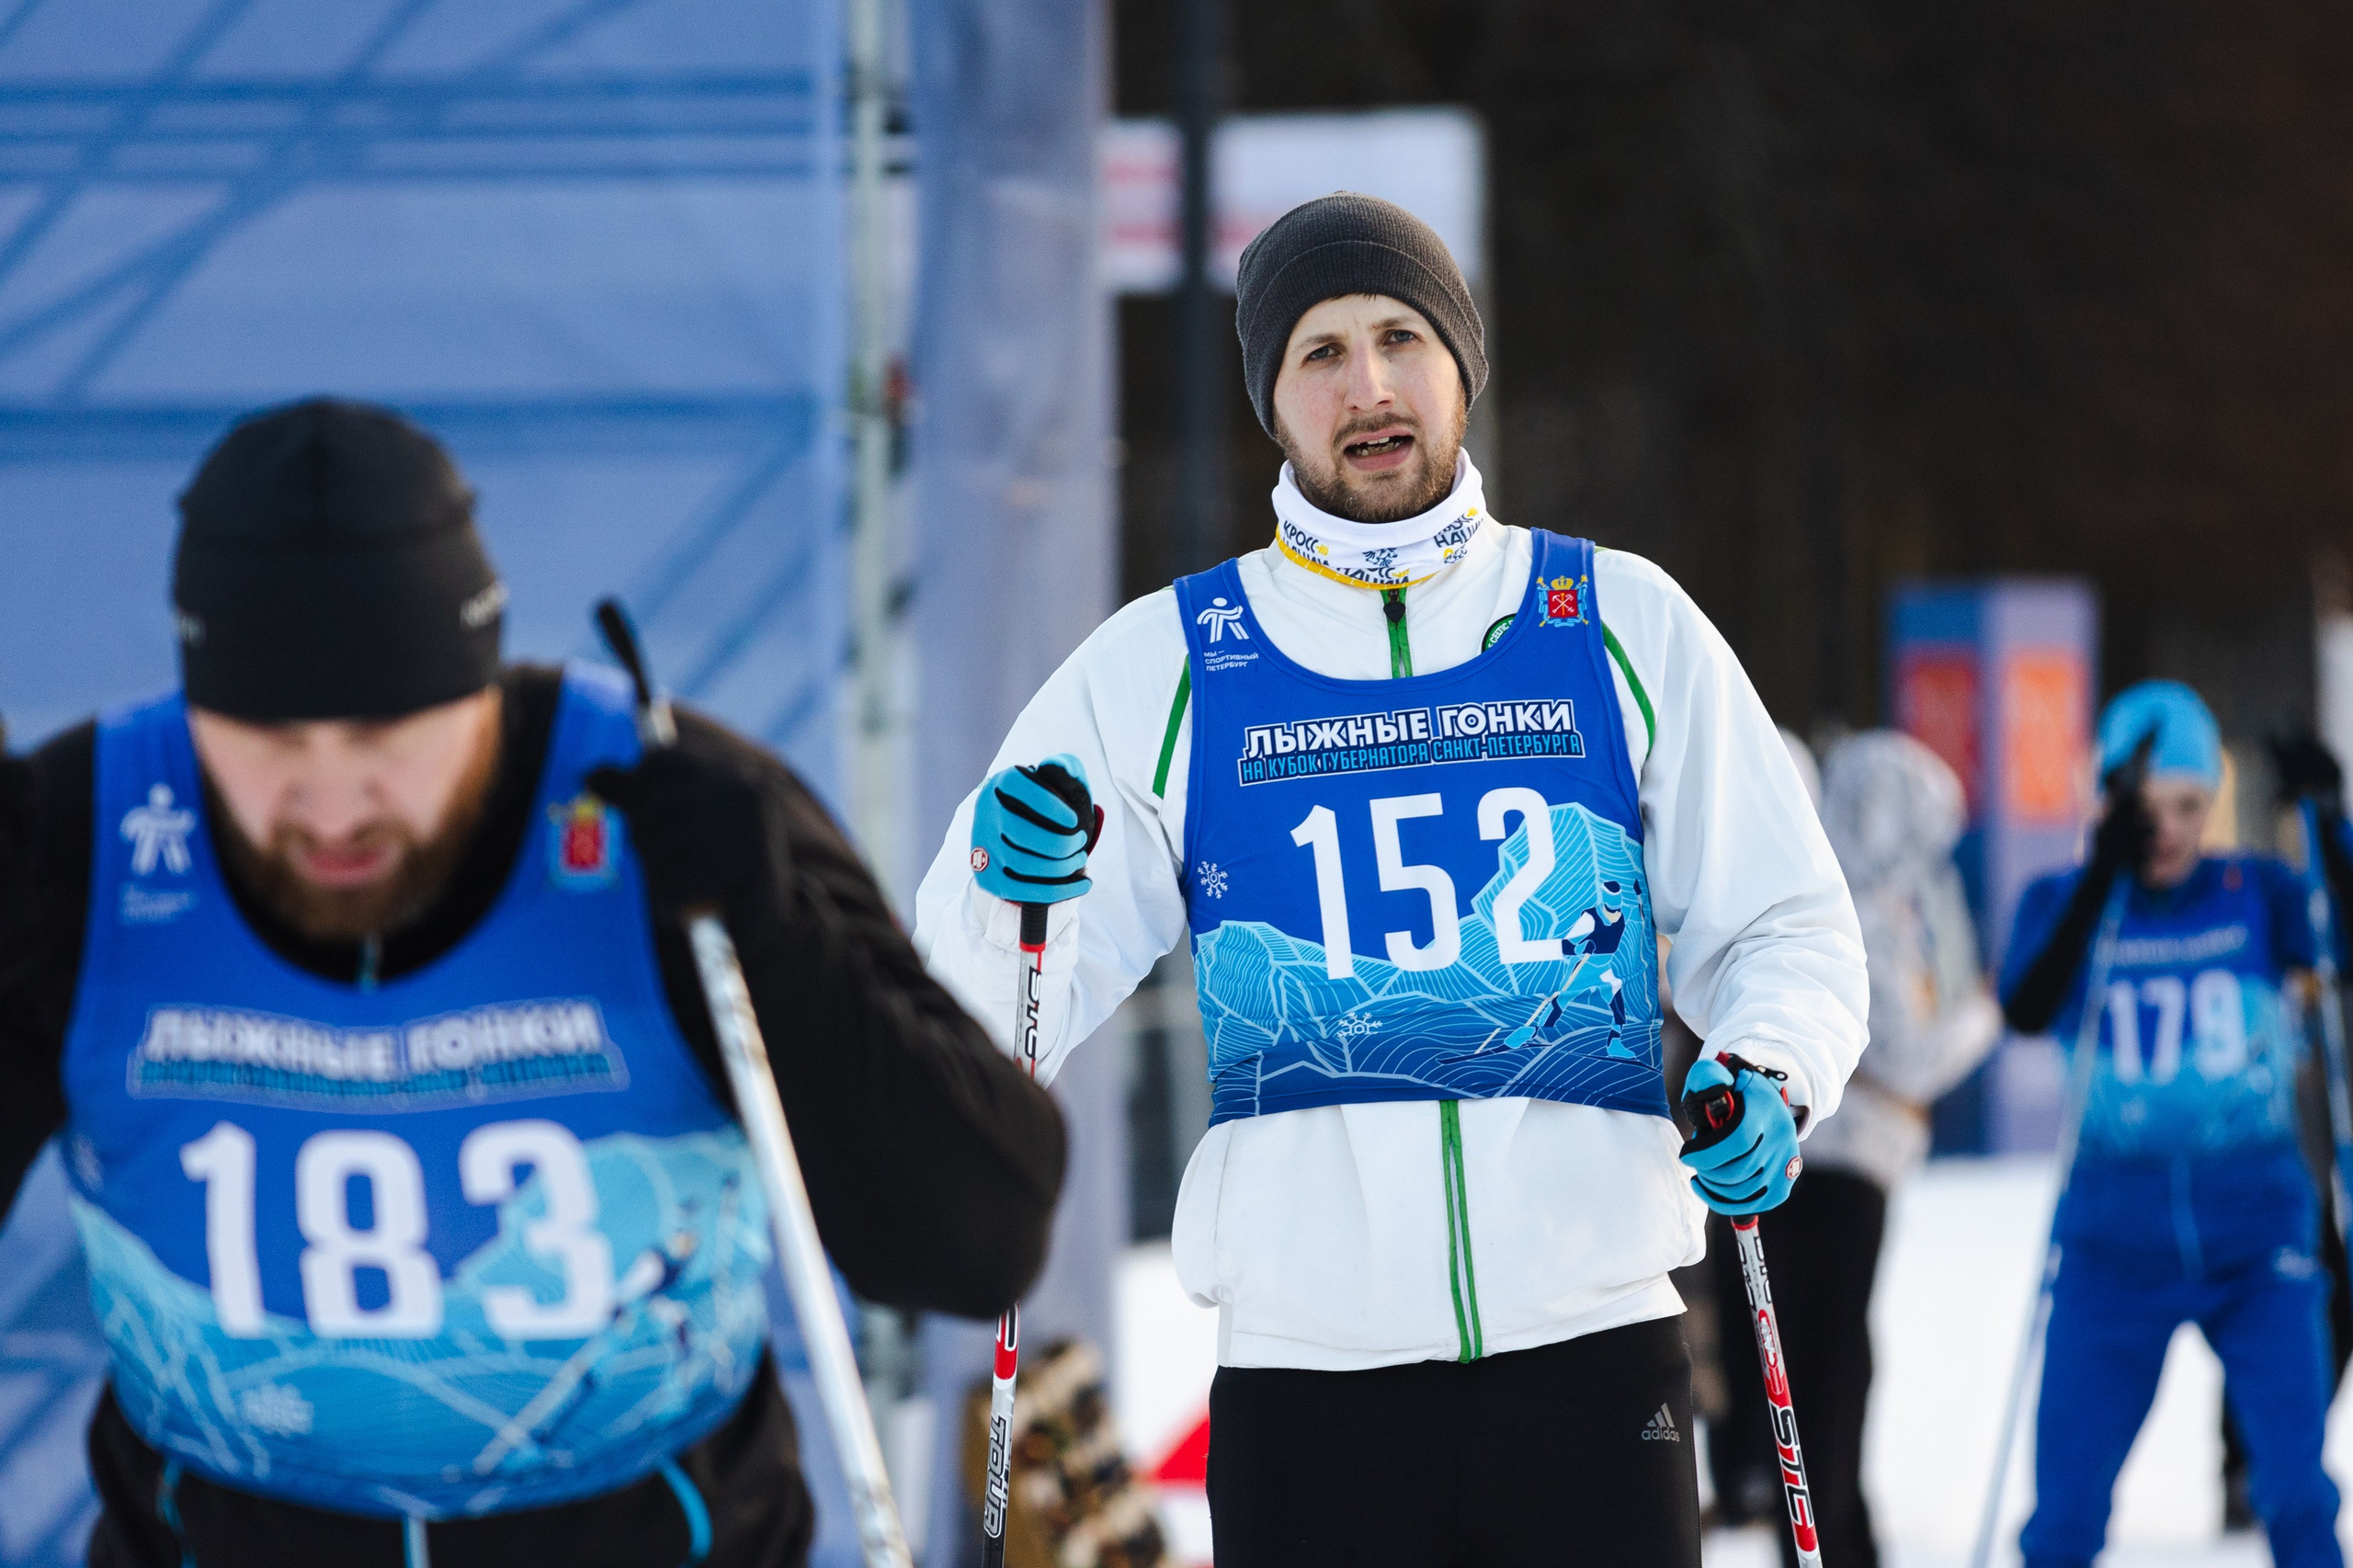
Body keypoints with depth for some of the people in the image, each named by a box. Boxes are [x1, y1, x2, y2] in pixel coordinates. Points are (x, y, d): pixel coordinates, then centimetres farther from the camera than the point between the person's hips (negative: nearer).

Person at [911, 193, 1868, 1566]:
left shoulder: (1624, 627, 8)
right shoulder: (1165, 667, 7)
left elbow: (1783, 925, 12)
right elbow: (1004, 1016, 6)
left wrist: (1769, 1081, -9)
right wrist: (1001, 881, -16)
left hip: (1592, 1342, 0)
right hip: (1307, 1366, 0)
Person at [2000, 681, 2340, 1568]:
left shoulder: (2256, 896, 3)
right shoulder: (2063, 903, 2)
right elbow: (2026, 1011, -16)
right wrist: (2103, 878, -23)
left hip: (2257, 1235, 0)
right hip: (2116, 1237, 0)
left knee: (2297, 1493, -12)